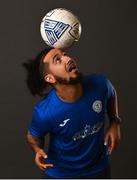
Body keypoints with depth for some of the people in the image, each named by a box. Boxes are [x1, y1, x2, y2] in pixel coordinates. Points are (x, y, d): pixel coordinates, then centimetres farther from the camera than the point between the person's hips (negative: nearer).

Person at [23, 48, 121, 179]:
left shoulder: (99, 84, -23)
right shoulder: (44, 112, -31)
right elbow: (33, 136, -8)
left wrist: (115, 123, -10)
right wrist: (38, 150, -29)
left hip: (98, 169, 3)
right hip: (60, 174, -2)